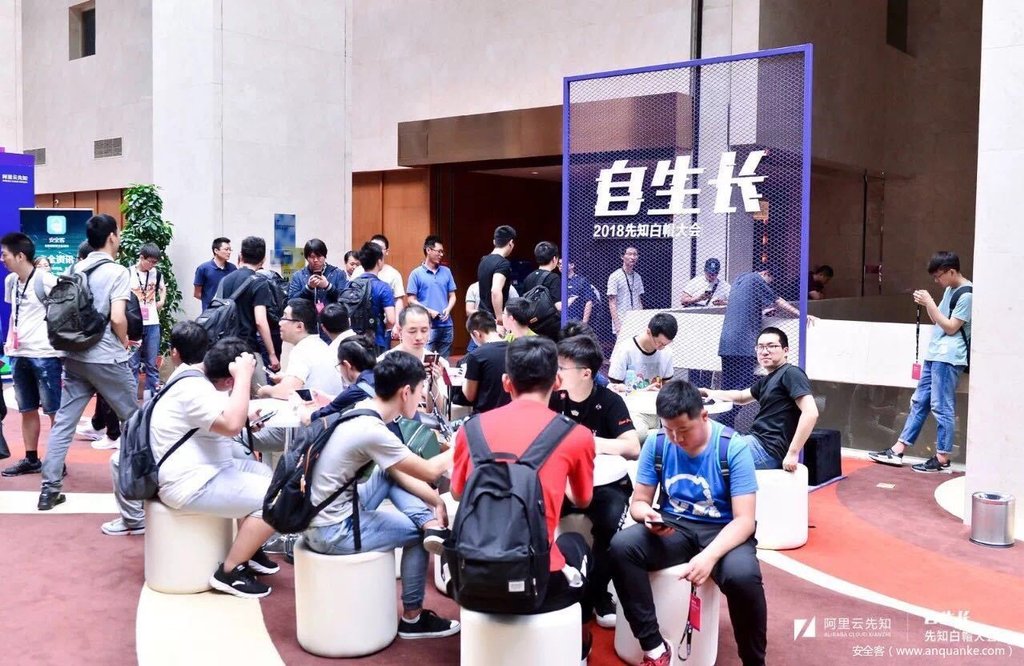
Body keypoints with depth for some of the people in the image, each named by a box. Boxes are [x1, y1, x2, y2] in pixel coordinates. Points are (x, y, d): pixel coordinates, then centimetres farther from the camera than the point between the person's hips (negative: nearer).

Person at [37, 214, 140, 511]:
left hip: (75, 356, 6)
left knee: (63, 422, 5)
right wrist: (125, 341, -3)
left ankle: (49, 488, 4)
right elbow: (117, 317, -20)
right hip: (107, 359, -6)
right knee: (134, 420, 11)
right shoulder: (117, 272, -12)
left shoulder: (75, 269, 9)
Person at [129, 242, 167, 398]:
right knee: (133, 364, 3)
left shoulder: (156, 274, 5)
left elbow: (162, 288, 25)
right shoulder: (128, 274, -8)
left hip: (152, 324, 3)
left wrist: (161, 301, 7)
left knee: (151, 364, 9)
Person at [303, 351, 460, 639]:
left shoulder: (360, 411, 2)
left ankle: (431, 525, -2)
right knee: (415, 532, 6)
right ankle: (413, 618, 19)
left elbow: (400, 473, 11)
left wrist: (436, 501, 5)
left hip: (326, 515, 8)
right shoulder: (371, 430, -25)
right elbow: (429, 471, -15)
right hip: (332, 531, -8)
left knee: (391, 473, 12)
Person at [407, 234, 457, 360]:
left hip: (446, 325, 4)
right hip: (427, 326, -4)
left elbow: (452, 296, 12)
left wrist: (448, 309, -7)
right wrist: (429, 311, -15)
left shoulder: (446, 272, 10)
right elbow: (411, 300, -3)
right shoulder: (416, 273, -2)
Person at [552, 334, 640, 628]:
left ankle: (598, 593, -8)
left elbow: (633, 449, -19)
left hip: (605, 484, -3)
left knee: (611, 522, -34)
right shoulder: (555, 399, 2)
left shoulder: (609, 402, -9)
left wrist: (587, 440, -25)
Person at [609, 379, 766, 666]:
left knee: (743, 575, -36)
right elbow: (639, 501, 3)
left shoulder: (733, 448, -14)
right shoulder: (656, 443, -5)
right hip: (674, 527, 3)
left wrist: (710, 556, -35)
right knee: (621, 545, -26)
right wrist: (648, 515, -24)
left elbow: (744, 520, -18)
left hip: (722, 531, -3)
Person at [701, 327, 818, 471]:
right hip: (757, 440, 10)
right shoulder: (767, 380, 18)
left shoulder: (790, 374, -10)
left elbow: (811, 413, -22)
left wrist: (792, 453, -25)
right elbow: (742, 397, 37)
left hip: (768, 449, -10)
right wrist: (711, 393, 22)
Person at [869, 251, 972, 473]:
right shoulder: (950, 290, 17)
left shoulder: (966, 294, -12)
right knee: (919, 401, 9)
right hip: (935, 355, 10)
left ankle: (942, 460, 0)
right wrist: (926, 304, 3)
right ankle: (897, 451, 11)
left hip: (948, 358, -10)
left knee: (941, 407, -7)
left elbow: (951, 328, -14)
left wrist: (930, 303, -12)